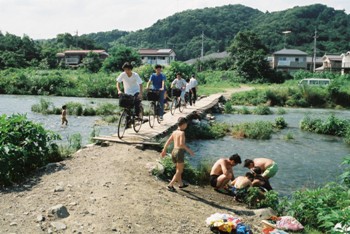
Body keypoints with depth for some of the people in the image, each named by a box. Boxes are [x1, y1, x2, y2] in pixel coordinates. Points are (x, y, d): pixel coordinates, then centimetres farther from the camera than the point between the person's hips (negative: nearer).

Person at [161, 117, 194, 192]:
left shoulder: (174, 132, 8)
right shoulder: (182, 132, -12)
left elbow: (168, 141, 12)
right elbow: (182, 143, -24)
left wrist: (164, 150, 20)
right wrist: (189, 150, -16)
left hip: (174, 151, 8)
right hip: (180, 152, -7)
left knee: (179, 169, 23)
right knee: (179, 171, 4)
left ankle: (181, 184, 36)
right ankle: (170, 185, -1)